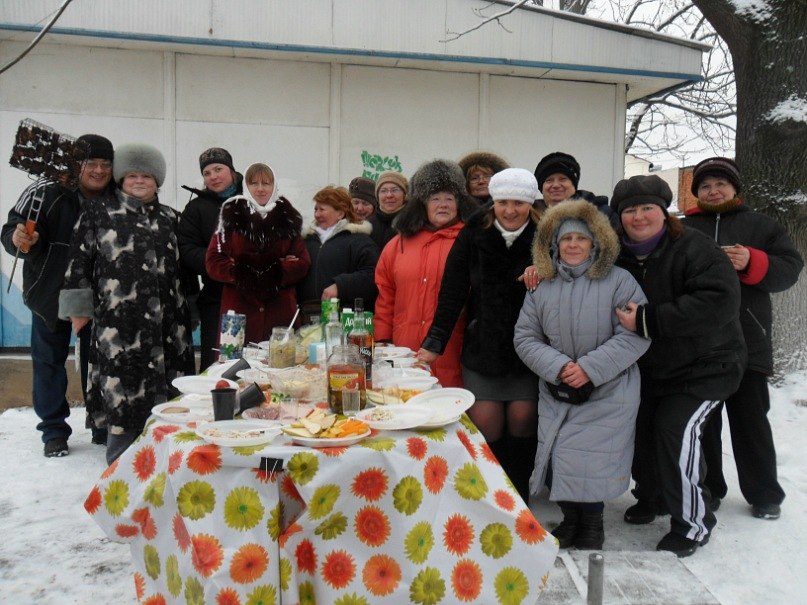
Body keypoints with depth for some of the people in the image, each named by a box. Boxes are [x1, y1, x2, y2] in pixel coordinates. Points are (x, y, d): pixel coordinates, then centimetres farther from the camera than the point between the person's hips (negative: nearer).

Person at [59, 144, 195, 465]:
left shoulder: (168, 218, 17)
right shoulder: (98, 213, 7)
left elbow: (181, 264, 21)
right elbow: (80, 260, 4)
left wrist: (186, 308, 20)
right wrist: (78, 307, -1)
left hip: (166, 321, 4)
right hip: (118, 318, -3)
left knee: (163, 390, 3)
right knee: (122, 392, -3)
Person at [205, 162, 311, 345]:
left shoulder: (287, 218, 12)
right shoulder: (232, 216, 8)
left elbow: (303, 263, 5)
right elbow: (213, 262, 2)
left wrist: (278, 270, -11)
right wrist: (238, 271, -14)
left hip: (279, 310, 1)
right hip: (239, 308, -1)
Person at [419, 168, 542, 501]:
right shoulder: (473, 235, -4)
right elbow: (452, 293, -5)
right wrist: (435, 342, -11)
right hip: (482, 345, 1)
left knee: (522, 415, -3)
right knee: (485, 419, -3)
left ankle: (518, 494, 18)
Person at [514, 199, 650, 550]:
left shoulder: (619, 281, -8)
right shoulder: (542, 287, 3)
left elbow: (635, 335, -13)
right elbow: (525, 337, 1)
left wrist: (591, 368, -20)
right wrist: (558, 366, -15)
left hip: (607, 396, -4)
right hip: (556, 396, 4)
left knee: (589, 465, -6)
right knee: (557, 462, 8)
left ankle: (591, 526, 22)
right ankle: (570, 520, 34)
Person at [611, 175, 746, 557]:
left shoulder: (692, 247, -20)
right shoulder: (619, 256, -1)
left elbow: (720, 300, -34)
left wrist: (648, 320, -35)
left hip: (704, 366, -6)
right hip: (649, 368, 6)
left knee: (675, 429, -17)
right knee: (639, 427, 4)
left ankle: (693, 523, 2)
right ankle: (651, 497, 32)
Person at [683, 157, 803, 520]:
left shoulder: (761, 226, 8)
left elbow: (790, 268, -1)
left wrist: (752, 263, -17)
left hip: (747, 340, -1)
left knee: (750, 419, 6)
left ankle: (764, 494, 20)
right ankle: (706, 489, 23)